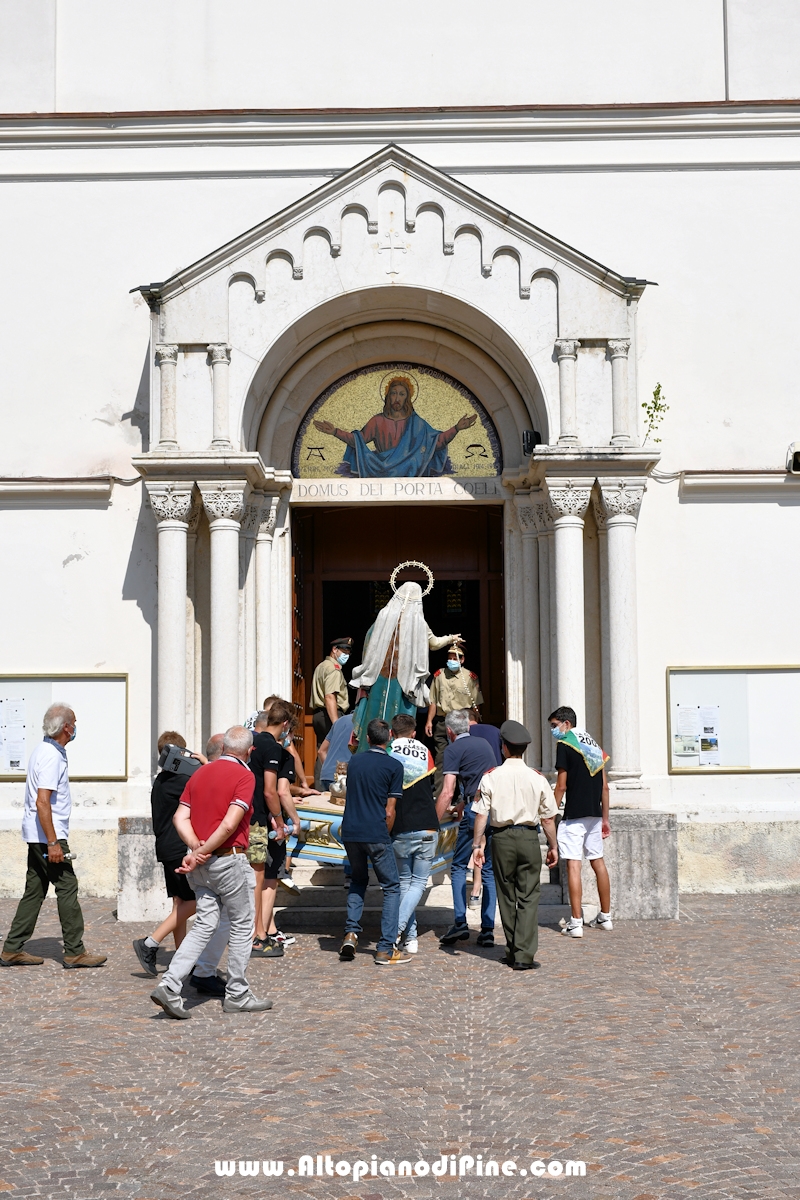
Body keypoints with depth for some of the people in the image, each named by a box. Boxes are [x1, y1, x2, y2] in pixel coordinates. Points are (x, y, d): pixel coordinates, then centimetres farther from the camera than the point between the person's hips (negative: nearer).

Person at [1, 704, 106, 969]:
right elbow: (42, 801, -24)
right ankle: (75, 952, 0)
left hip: (38, 835, 10)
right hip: (47, 836, -10)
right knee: (67, 888, -5)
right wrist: (53, 843, -24)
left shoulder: (43, 750, 14)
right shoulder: (52, 756, -18)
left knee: (35, 890, 12)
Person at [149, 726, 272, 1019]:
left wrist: (196, 848, -6)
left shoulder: (200, 773, 12)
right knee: (242, 925, 8)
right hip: (229, 860, -6)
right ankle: (237, 995, 15)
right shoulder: (244, 776, -9)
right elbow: (229, 824, -19)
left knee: (204, 924, 9)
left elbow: (180, 818, 3)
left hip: (201, 865, 7)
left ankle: (169, 986, -4)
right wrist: (202, 855, -12)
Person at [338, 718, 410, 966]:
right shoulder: (394, 765, -3)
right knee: (391, 888, 7)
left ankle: (351, 933, 10)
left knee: (358, 880, 25)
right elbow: (389, 810, -4)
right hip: (376, 834, -5)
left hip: (350, 832, 5)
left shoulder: (354, 761, 11)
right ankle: (385, 949, 1)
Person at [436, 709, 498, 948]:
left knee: (458, 866, 8)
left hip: (475, 811, -5)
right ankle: (488, 930, 6)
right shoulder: (484, 744, 19)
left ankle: (460, 922, -4)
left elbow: (447, 792, -9)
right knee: (489, 870, 9)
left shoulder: (454, 749, -1)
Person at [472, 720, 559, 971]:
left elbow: (481, 815, -5)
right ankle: (524, 955, -3)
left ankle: (512, 952, 21)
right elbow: (548, 818, 2)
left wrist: (477, 844, 1)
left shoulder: (490, 777, -4)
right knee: (528, 897, 3)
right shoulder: (537, 778, -2)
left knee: (507, 896, 13)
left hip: (501, 838, 1)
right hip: (529, 837, -1)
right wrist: (552, 846, 12)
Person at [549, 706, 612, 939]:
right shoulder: (594, 745, 14)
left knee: (573, 865, -7)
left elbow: (561, 785, -11)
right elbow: (604, 785, 15)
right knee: (598, 861, 15)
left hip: (574, 814, -7)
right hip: (595, 814, 8)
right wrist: (605, 818, 19)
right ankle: (605, 917, 22)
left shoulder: (565, 745, -7)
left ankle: (576, 922, -9)